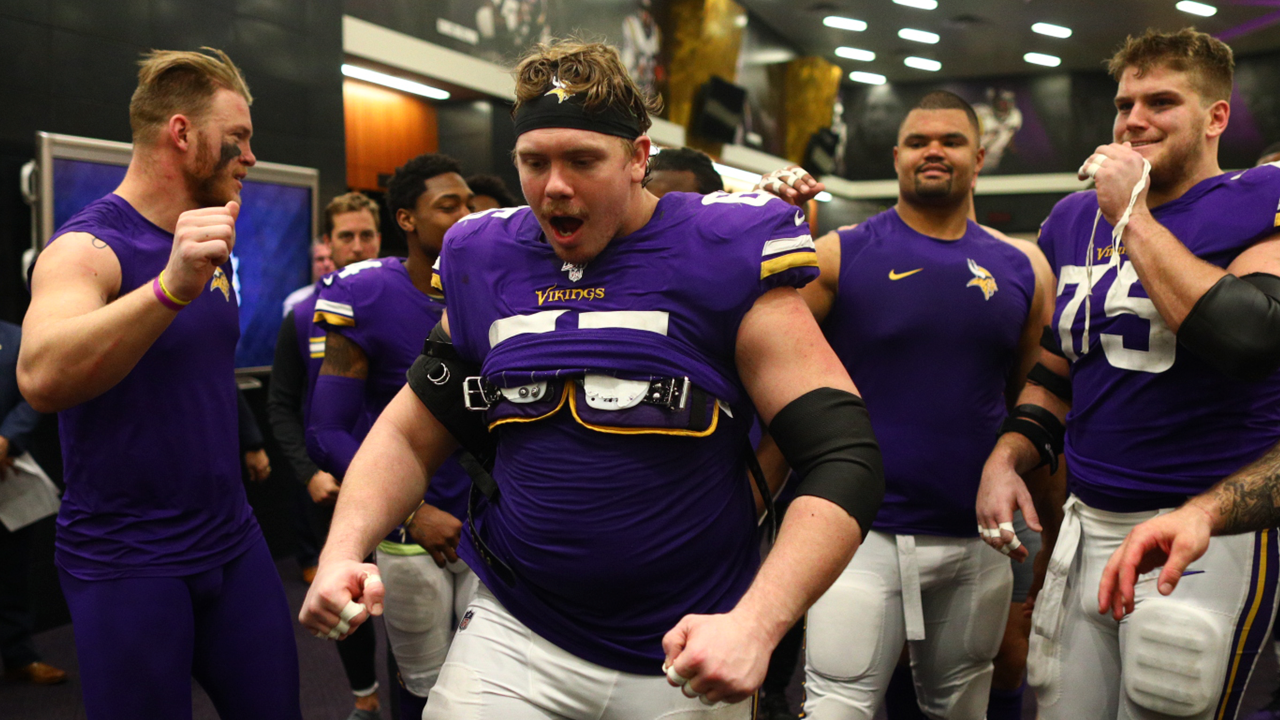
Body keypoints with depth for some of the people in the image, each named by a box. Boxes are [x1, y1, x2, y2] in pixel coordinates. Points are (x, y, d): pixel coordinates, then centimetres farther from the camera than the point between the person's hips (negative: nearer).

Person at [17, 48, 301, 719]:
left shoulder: (210, 248, 9)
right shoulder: (88, 247, -14)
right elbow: (41, 378, -36)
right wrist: (171, 287, -46)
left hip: (231, 539, 7)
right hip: (126, 560, -6)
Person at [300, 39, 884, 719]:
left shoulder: (721, 258, -12)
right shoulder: (488, 265, 1)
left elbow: (845, 458, -15)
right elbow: (411, 431, 10)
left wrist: (755, 624, -27)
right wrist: (342, 552, -7)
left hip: (688, 653, -2)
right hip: (514, 631, 3)